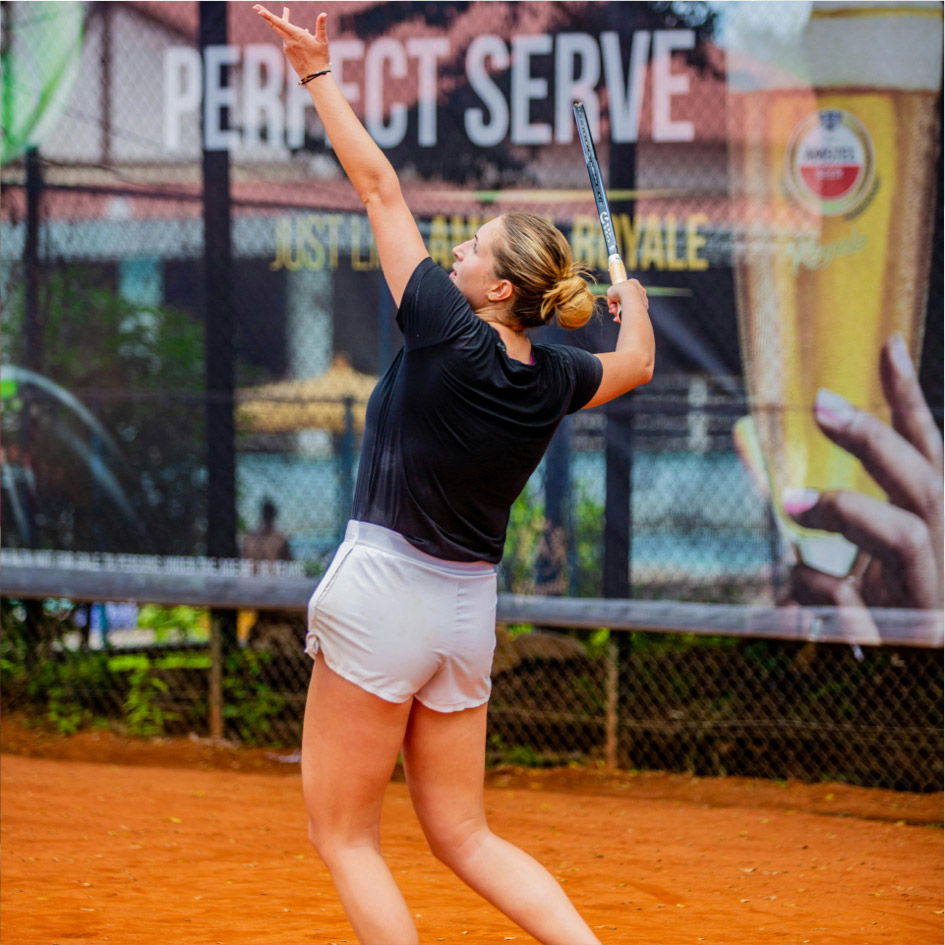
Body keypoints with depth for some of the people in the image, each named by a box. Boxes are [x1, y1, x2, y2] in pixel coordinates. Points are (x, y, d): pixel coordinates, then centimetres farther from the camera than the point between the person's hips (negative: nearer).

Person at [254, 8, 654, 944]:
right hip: (467, 612, 7)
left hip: (381, 595, -7)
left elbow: (379, 187, -9)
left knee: (343, 834, 3)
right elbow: (636, 363, 26)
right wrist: (633, 305, 47)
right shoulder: (552, 380, 2)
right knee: (463, 837, 15)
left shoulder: (449, 334, -15)